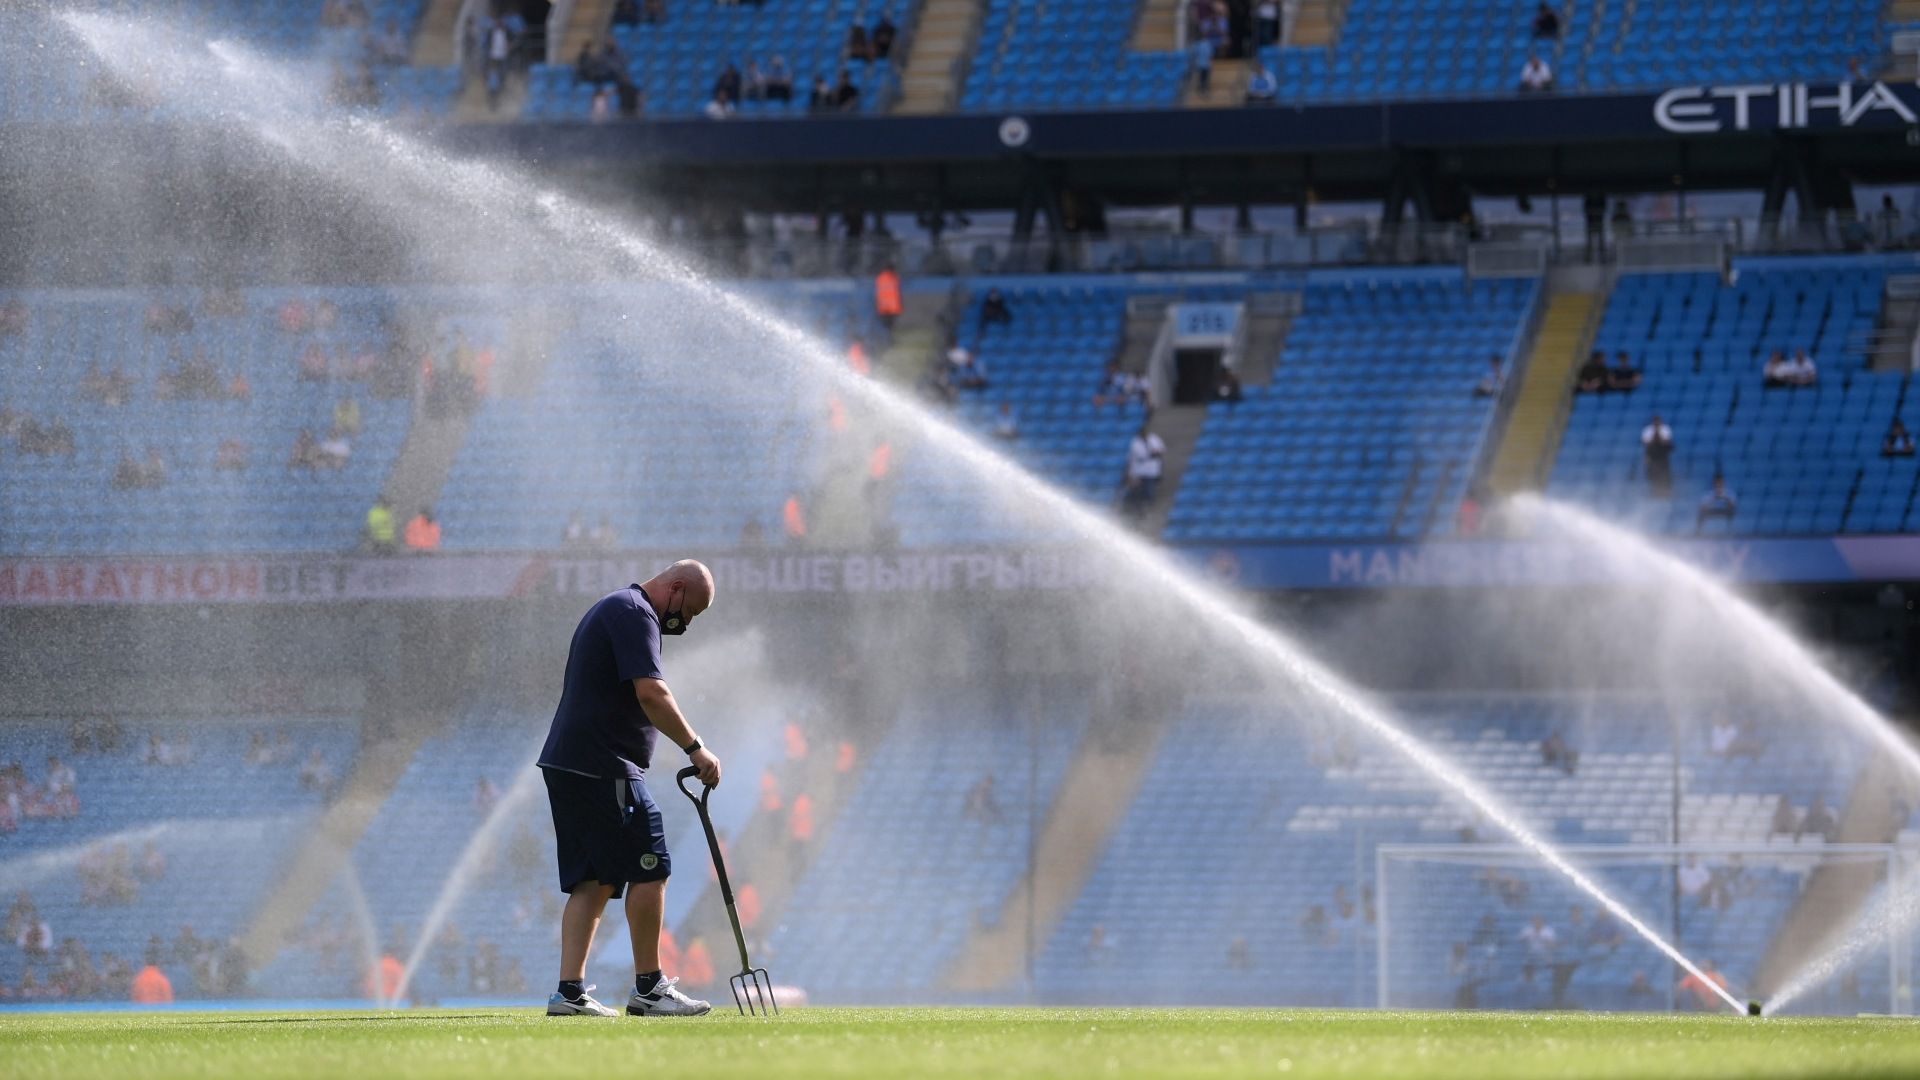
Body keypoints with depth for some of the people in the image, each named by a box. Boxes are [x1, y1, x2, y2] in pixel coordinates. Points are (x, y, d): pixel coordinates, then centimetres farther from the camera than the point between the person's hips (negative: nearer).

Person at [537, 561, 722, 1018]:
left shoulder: (612, 609, 24)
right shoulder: (635, 615, -11)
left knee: (595, 881, 8)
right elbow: (651, 693, -21)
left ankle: (569, 991, 1)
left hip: (568, 765, 10)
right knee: (649, 868, -5)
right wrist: (696, 749, -17)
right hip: (603, 769, -10)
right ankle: (649, 988, -1)